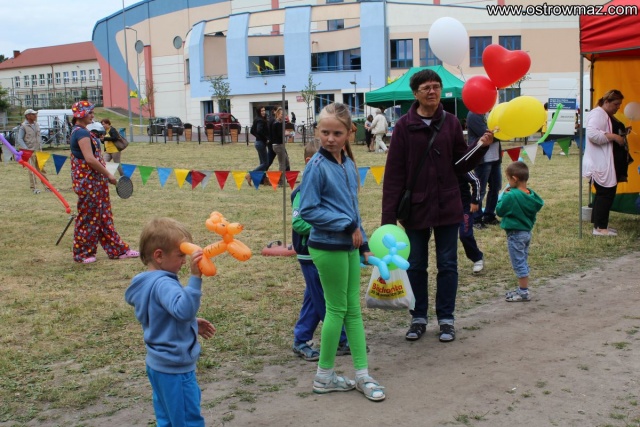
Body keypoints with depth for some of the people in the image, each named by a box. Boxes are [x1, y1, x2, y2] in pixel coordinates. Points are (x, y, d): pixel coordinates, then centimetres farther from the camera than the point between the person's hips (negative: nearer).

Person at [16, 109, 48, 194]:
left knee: (42, 169, 9)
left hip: (38, 151, 6)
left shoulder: (37, 125, 12)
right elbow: (20, 139, -10)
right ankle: (34, 188, 3)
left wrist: (40, 146, 12)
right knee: (32, 170, -3)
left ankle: (47, 186, 12)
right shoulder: (23, 126, -8)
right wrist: (26, 149, -18)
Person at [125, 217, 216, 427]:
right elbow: (184, 309, -43)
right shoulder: (162, 284, -25)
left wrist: (192, 324, 14)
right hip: (175, 368, -10)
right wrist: (195, 278, -46)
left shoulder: (146, 283, 6)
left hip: (158, 364, 10)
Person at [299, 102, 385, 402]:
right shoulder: (317, 166, -14)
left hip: (349, 246, 7)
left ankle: (362, 375, 18)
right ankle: (324, 376, 18)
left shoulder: (348, 162, 7)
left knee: (353, 309, 10)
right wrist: (348, 226, -18)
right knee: (338, 309, 3)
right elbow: (308, 210, -17)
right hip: (328, 247, -7)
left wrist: (363, 242, 13)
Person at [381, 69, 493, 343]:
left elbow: (461, 165, 6)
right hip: (415, 207, -1)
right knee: (415, 266, 9)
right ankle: (418, 318, 24)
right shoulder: (404, 126, -6)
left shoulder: (451, 123, 2)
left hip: (447, 207, 2)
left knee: (448, 265, 8)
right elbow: (393, 174, -8)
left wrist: (481, 146, -11)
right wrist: (388, 215, -11)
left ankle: (446, 319, 20)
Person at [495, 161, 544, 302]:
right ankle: (522, 289, 26)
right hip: (527, 232, 8)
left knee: (519, 263, 0)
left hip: (515, 233, -8)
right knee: (523, 262, 17)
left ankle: (524, 292, 4)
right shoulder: (531, 194, 1)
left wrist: (504, 195, -2)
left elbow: (499, 210, -13)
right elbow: (539, 205, 14)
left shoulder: (511, 196, -22)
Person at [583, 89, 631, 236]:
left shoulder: (608, 116, 19)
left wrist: (622, 133, 12)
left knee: (604, 194, 13)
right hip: (600, 163, -11)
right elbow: (592, 134, -27)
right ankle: (600, 228, -6)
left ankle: (600, 224, 21)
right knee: (606, 193, -10)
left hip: (606, 163, 11)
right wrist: (614, 136, -24)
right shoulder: (598, 114, -14)